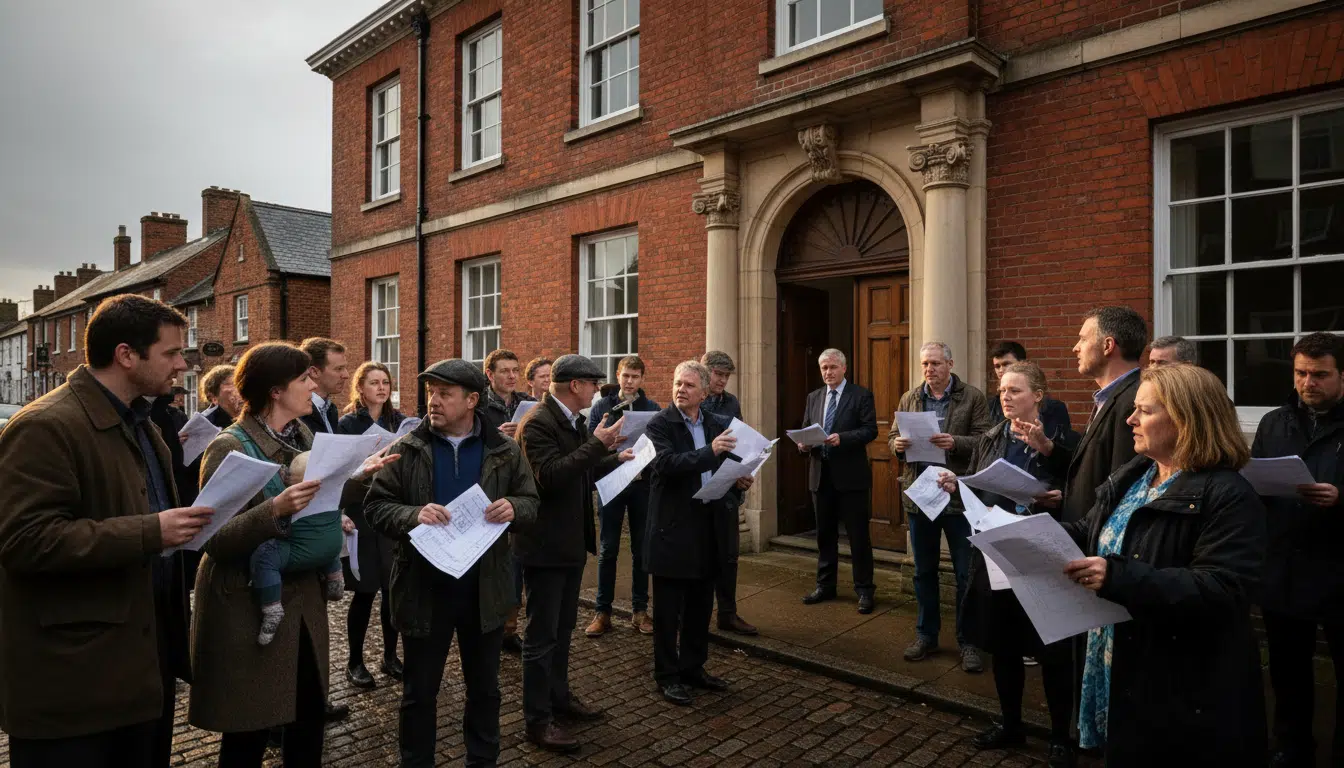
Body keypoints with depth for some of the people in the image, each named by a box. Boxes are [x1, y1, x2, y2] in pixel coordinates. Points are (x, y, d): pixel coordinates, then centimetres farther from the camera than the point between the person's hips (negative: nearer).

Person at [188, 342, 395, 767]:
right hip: (249, 605, -6)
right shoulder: (229, 448, -16)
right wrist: (275, 510, -35)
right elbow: (215, 539, -21)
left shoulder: (302, 436, 4)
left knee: (310, 714, 15)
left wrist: (361, 476, 3)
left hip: (302, 597, 6)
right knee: (250, 732, 9)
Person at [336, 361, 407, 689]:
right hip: (362, 516, -3)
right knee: (364, 591, 2)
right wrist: (341, 513, -18)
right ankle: (355, 661, 19)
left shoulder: (399, 421, 7)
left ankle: (390, 656, 24)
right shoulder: (347, 424, -3)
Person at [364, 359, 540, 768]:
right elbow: (375, 506, -5)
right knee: (419, 692, 15)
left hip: (485, 588, 1)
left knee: (484, 687, 18)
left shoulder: (504, 450, -1)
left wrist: (513, 508, -20)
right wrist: (412, 515, -24)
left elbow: (531, 502, 2)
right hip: (425, 587, -1)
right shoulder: (407, 449, -3)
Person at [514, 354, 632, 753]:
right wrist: (597, 443, -29)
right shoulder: (538, 422, -19)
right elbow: (551, 476, -30)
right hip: (545, 543, -10)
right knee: (542, 633, 2)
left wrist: (616, 459, 20)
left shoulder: (573, 421, 9)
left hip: (570, 539, 10)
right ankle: (537, 718, 14)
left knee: (563, 627, 21)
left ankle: (559, 695, 36)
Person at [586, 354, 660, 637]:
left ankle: (640, 610, 21)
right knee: (607, 549, 4)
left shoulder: (653, 409, 4)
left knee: (642, 549, 8)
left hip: (642, 485, 1)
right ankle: (602, 612, 15)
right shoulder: (602, 407, 2)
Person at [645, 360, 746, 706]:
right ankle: (667, 675, 21)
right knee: (669, 609, 6)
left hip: (708, 525, 6)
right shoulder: (660, 424, -9)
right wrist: (710, 451, -30)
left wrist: (739, 479, -3)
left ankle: (694, 667, 32)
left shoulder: (717, 425, 8)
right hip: (673, 527, -5)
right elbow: (665, 464, -24)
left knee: (700, 607, 16)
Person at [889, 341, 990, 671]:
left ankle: (968, 641, 18)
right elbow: (893, 437, 11)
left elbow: (985, 441, -8)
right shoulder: (909, 399, 9)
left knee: (966, 573, 5)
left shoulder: (972, 397, -3)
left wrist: (955, 442, -24)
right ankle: (926, 635, 27)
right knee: (924, 571, 14)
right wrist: (897, 444, -11)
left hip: (959, 497, -4)